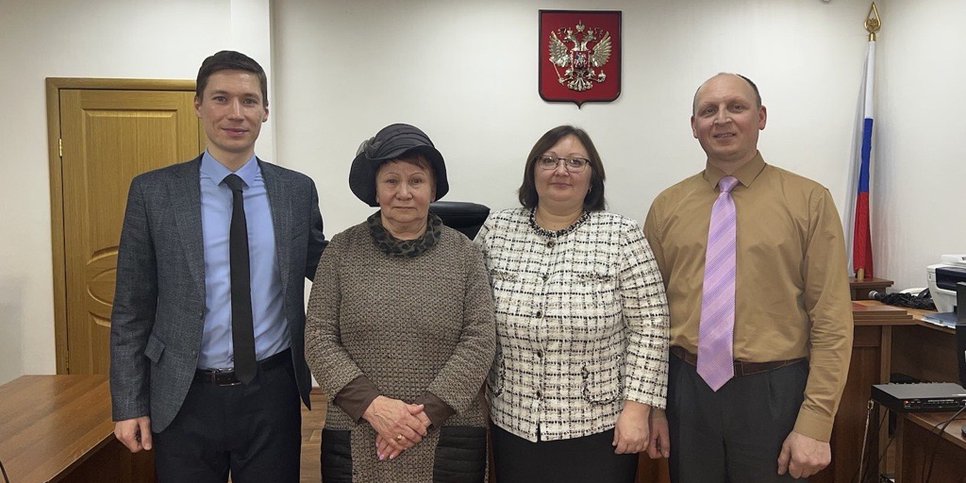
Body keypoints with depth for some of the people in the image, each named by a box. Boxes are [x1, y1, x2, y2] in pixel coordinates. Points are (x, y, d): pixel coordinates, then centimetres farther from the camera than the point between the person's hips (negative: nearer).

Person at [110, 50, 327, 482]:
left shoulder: (297, 190, 0)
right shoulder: (153, 192, -3)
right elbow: (131, 308, 0)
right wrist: (129, 405, -1)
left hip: (272, 395, 1)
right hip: (185, 399, -1)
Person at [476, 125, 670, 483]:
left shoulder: (622, 236, -7)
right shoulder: (496, 231, 1)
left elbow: (649, 326, -8)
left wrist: (636, 408, -11)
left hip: (599, 428, -2)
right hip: (513, 425, 3)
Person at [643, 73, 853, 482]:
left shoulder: (809, 200, -4)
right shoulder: (667, 207, 4)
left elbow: (831, 320, -6)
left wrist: (816, 424, -10)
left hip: (775, 393, -2)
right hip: (686, 389, 2)